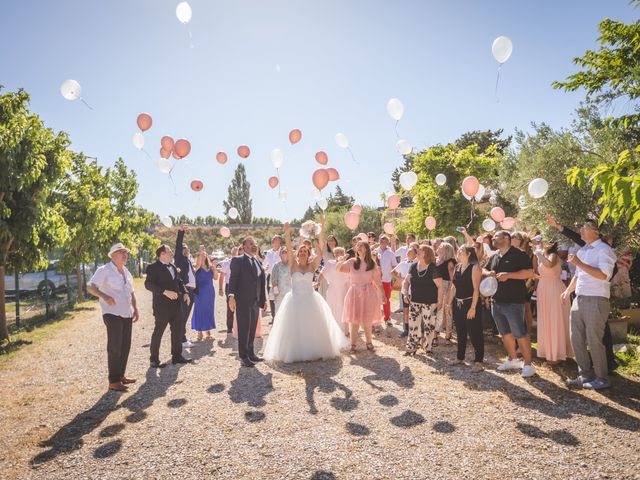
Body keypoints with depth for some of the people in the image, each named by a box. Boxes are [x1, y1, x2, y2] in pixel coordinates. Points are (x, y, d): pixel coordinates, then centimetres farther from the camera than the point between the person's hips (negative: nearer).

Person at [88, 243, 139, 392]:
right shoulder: (104, 270, -8)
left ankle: (120, 375, 24)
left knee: (125, 346, 11)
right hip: (113, 314, -7)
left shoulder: (126, 272, 15)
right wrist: (105, 296, -33)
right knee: (114, 348, -5)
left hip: (127, 314, 7)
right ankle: (113, 381, 2)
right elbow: (90, 287, -16)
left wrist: (135, 309, 15)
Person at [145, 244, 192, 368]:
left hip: (176, 304, 8)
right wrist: (165, 292, -27)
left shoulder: (173, 267, 14)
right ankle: (154, 359, 14)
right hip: (162, 305, -8)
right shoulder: (153, 268, -10)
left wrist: (184, 293, 3)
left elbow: (179, 281, 21)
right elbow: (148, 284, -20)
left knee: (178, 330, 13)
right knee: (158, 331, 2)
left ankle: (177, 356, 25)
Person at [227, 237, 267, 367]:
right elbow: (233, 279, -11)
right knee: (243, 329, 0)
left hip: (256, 301, 6)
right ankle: (243, 357, 8)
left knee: (252, 329, 13)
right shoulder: (238, 260, -3)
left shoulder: (258, 263, 16)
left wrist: (264, 299, 14)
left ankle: (250, 353, 25)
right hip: (243, 301, -6)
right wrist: (231, 296, -23)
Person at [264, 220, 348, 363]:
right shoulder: (293, 265, 1)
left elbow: (320, 249, -7)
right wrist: (287, 233, -27)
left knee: (313, 327, 7)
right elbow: (289, 250, -13)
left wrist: (321, 231, -15)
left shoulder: (312, 266, 3)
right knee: (294, 328, 1)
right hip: (295, 300, -1)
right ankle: (295, 353, 13)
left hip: (311, 300, 1)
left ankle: (316, 351, 22)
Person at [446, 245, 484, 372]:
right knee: (460, 332, 15)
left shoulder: (474, 267, -10)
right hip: (458, 304, 7)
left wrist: (473, 307, -19)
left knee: (474, 333, -3)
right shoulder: (457, 267, 11)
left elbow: (476, 288, -15)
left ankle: (479, 361, 5)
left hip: (470, 303, -7)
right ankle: (460, 358, 27)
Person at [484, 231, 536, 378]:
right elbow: (484, 270, 25)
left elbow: (529, 272, -16)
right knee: (505, 333, 15)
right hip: (497, 302, 8)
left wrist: (509, 275, -23)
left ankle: (528, 364, 4)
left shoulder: (518, 254, -8)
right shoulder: (494, 257, 14)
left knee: (520, 334, -6)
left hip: (514, 302, -8)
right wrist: (488, 273, 1)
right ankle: (513, 360, 29)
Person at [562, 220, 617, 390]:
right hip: (579, 299, 8)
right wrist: (568, 291, 18)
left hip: (596, 301, -8)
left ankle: (602, 379, 12)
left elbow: (603, 275, -23)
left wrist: (579, 263, -23)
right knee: (577, 339, 10)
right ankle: (585, 375, 21)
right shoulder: (582, 251, 17)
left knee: (594, 341, -2)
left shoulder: (604, 250, -9)